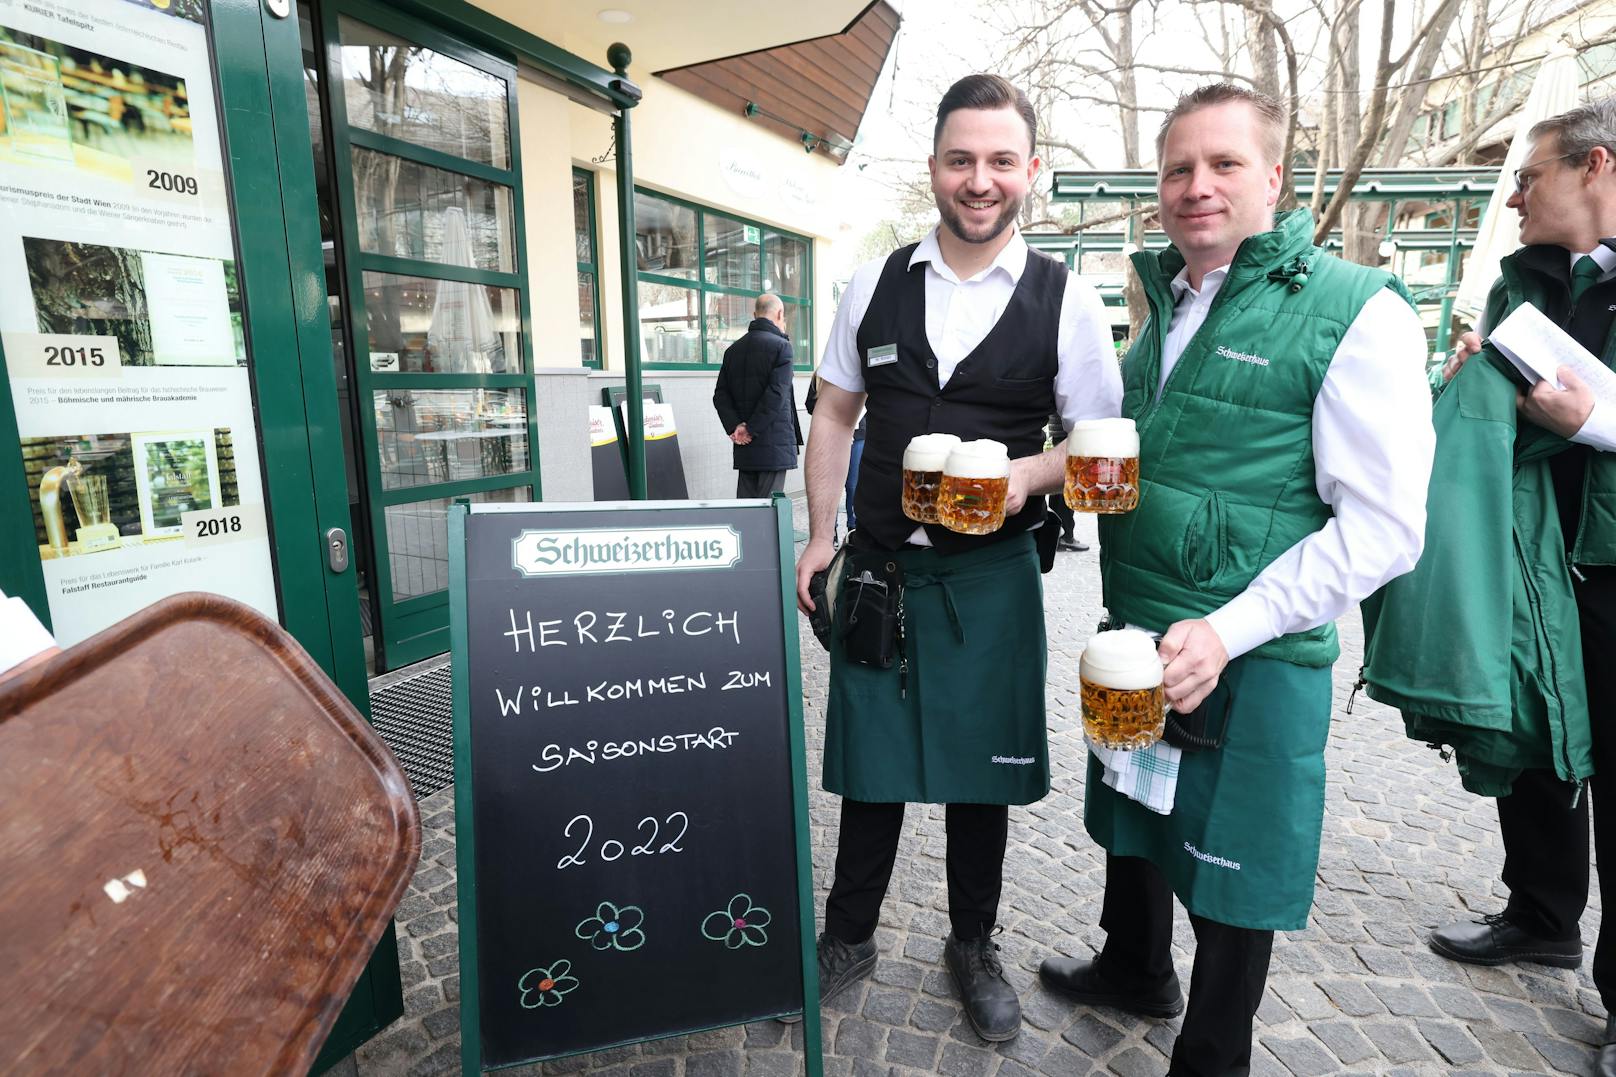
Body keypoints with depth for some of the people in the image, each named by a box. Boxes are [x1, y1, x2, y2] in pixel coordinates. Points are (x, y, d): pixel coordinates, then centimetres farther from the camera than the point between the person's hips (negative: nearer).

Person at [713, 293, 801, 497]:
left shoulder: (733, 349, 13)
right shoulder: (781, 345, -7)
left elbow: (720, 395, 7)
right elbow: (776, 394, -17)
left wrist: (734, 427, -2)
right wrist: (751, 429, -12)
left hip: (744, 448, 6)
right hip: (774, 445, -6)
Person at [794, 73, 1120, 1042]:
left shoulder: (1067, 300, -3)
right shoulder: (876, 284, 3)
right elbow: (835, 414, 9)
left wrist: (1030, 473, -21)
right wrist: (820, 537, 2)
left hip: (991, 575, -1)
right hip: (879, 569, 2)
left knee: (982, 771, 13)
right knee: (872, 764, 13)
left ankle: (973, 945, 38)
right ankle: (849, 936, 36)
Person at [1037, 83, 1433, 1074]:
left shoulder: (1357, 312, -12)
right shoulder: (1164, 306, 9)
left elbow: (1382, 527, -16)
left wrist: (1228, 629, -24)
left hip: (1252, 659, -6)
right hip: (1134, 638, 7)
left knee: (1230, 869, 11)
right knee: (1130, 821, 23)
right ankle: (1135, 969, 51)